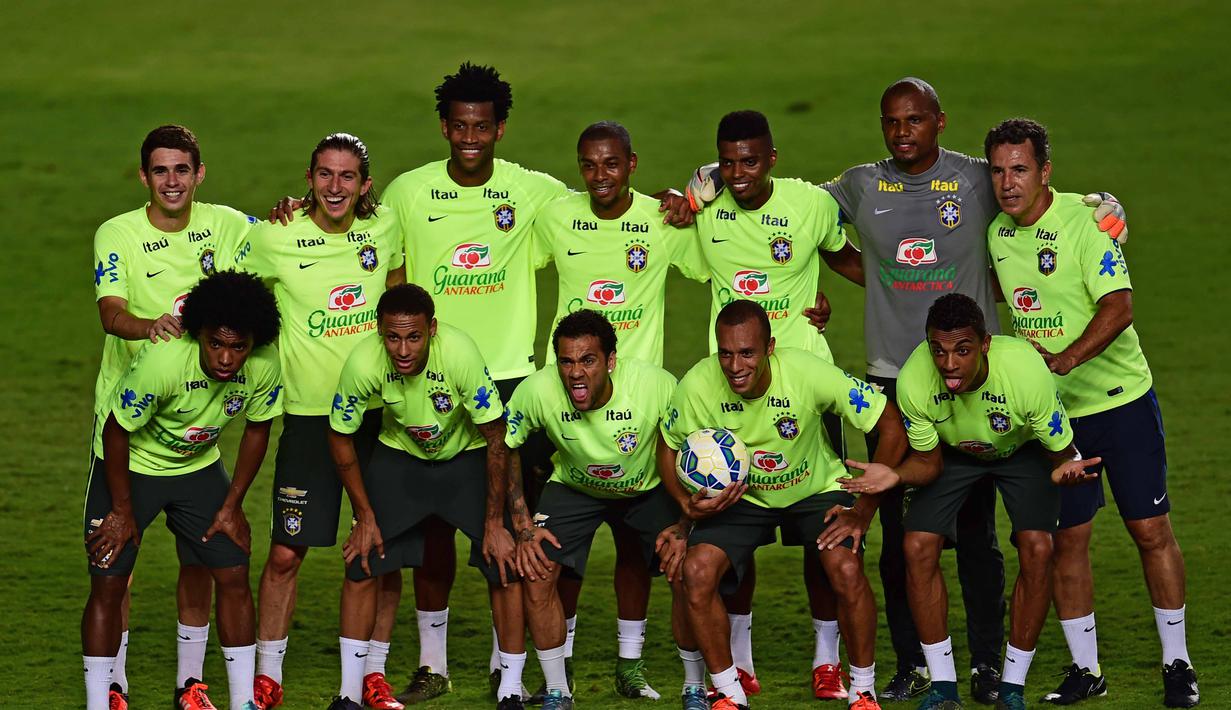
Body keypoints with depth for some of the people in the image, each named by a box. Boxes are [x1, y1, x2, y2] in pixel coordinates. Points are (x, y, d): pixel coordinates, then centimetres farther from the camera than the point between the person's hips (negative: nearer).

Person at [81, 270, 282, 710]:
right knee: (108, 585, -7)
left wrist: (232, 505, -1)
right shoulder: (162, 361, -36)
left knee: (233, 576, -1)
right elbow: (117, 432, -22)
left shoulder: (264, 367, -22)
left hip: (198, 466, 4)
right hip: (130, 465, -4)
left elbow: (257, 430, -2)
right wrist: (123, 511, -14)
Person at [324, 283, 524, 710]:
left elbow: (496, 437, -23)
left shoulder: (460, 354, -35)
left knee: (503, 566, -11)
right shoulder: (363, 363, -29)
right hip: (399, 454, 2)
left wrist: (494, 523, -18)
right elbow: (341, 437, -9)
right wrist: (365, 516, -6)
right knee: (362, 563, -6)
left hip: (468, 455, -2)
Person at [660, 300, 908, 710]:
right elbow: (670, 447, -3)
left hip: (815, 489, -2)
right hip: (737, 496, 2)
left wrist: (863, 512, -21)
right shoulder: (698, 386, -25)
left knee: (847, 571, -27)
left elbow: (891, 426, -22)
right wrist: (687, 504, -23)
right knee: (697, 571, -22)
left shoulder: (808, 373, -31)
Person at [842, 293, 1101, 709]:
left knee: (1037, 549, -20)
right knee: (918, 547, -15)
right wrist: (896, 475, -36)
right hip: (953, 452, 2)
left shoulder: (1026, 370, -39)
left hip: (1023, 449, -2)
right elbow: (928, 461, -15)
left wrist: (1066, 467, -49)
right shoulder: (914, 381, -33)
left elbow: (1061, 451, -25)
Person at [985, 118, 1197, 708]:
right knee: (1066, 538, 4)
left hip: (1121, 399, -5)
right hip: (1050, 410, 5)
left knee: (1151, 530, -1)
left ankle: (1177, 663, 9)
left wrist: (1064, 359, -35)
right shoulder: (997, 234, 2)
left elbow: (1118, 307, -24)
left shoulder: (1085, 223, -15)